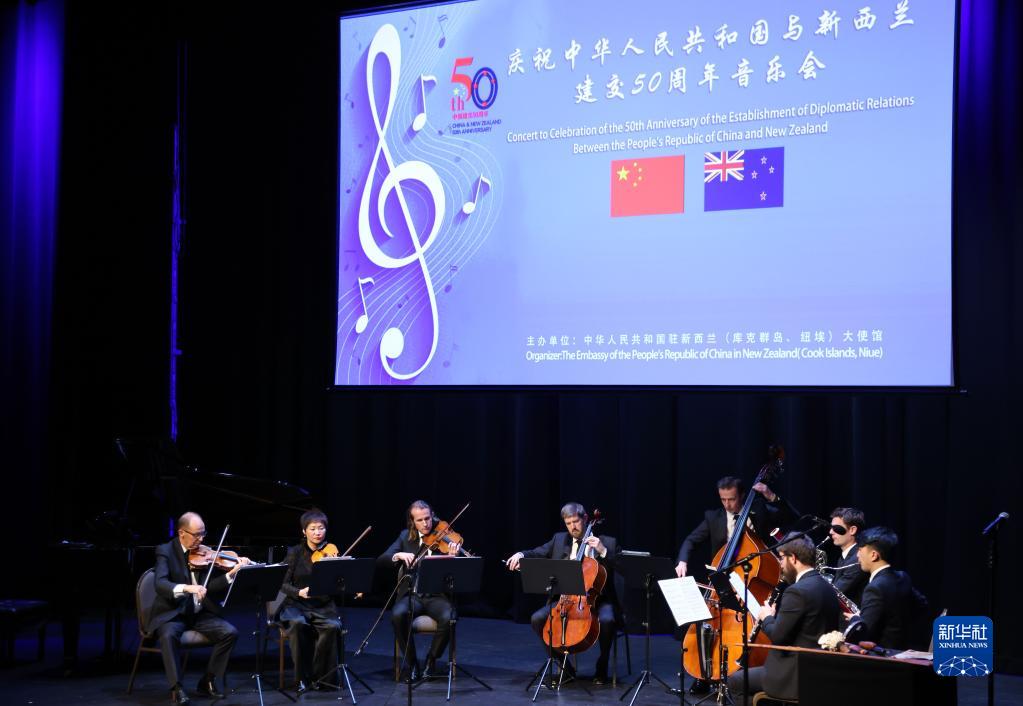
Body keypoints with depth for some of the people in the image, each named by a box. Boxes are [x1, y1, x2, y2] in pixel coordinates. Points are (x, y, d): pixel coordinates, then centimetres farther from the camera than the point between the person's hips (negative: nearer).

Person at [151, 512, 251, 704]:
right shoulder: (166, 551, -7)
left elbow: (210, 586, -2)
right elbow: (160, 584, -23)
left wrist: (233, 572, -17)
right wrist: (187, 588, -40)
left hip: (200, 614, 4)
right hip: (173, 614, -4)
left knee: (230, 632, -18)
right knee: (169, 635, -35)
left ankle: (208, 681, -5)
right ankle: (177, 688, -23)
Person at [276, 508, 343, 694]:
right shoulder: (295, 553, 1)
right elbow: (283, 584, -4)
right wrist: (299, 592, -24)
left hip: (323, 607, 1)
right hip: (297, 605, -1)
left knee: (332, 626, -32)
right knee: (298, 624, -34)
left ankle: (319, 676, -14)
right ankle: (303, 678, -21)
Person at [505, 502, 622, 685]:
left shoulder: (608, 542, 2)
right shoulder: (559, 539, 12)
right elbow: (538, 554, 9)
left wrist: (603, 551, -19)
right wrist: (521, 555, -12)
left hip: (598, 600, -3)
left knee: (607, 620, -35)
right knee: (538, 619, -17)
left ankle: (602, 667, -11)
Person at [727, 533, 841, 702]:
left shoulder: (797, 591, -20)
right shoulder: (826, 588, 8)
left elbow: (777, 635, -20)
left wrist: (766, 617, -2)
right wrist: (775, 615, 10)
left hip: (795, 677, -9)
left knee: (735, 681, 8)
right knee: (751, 671, 27)